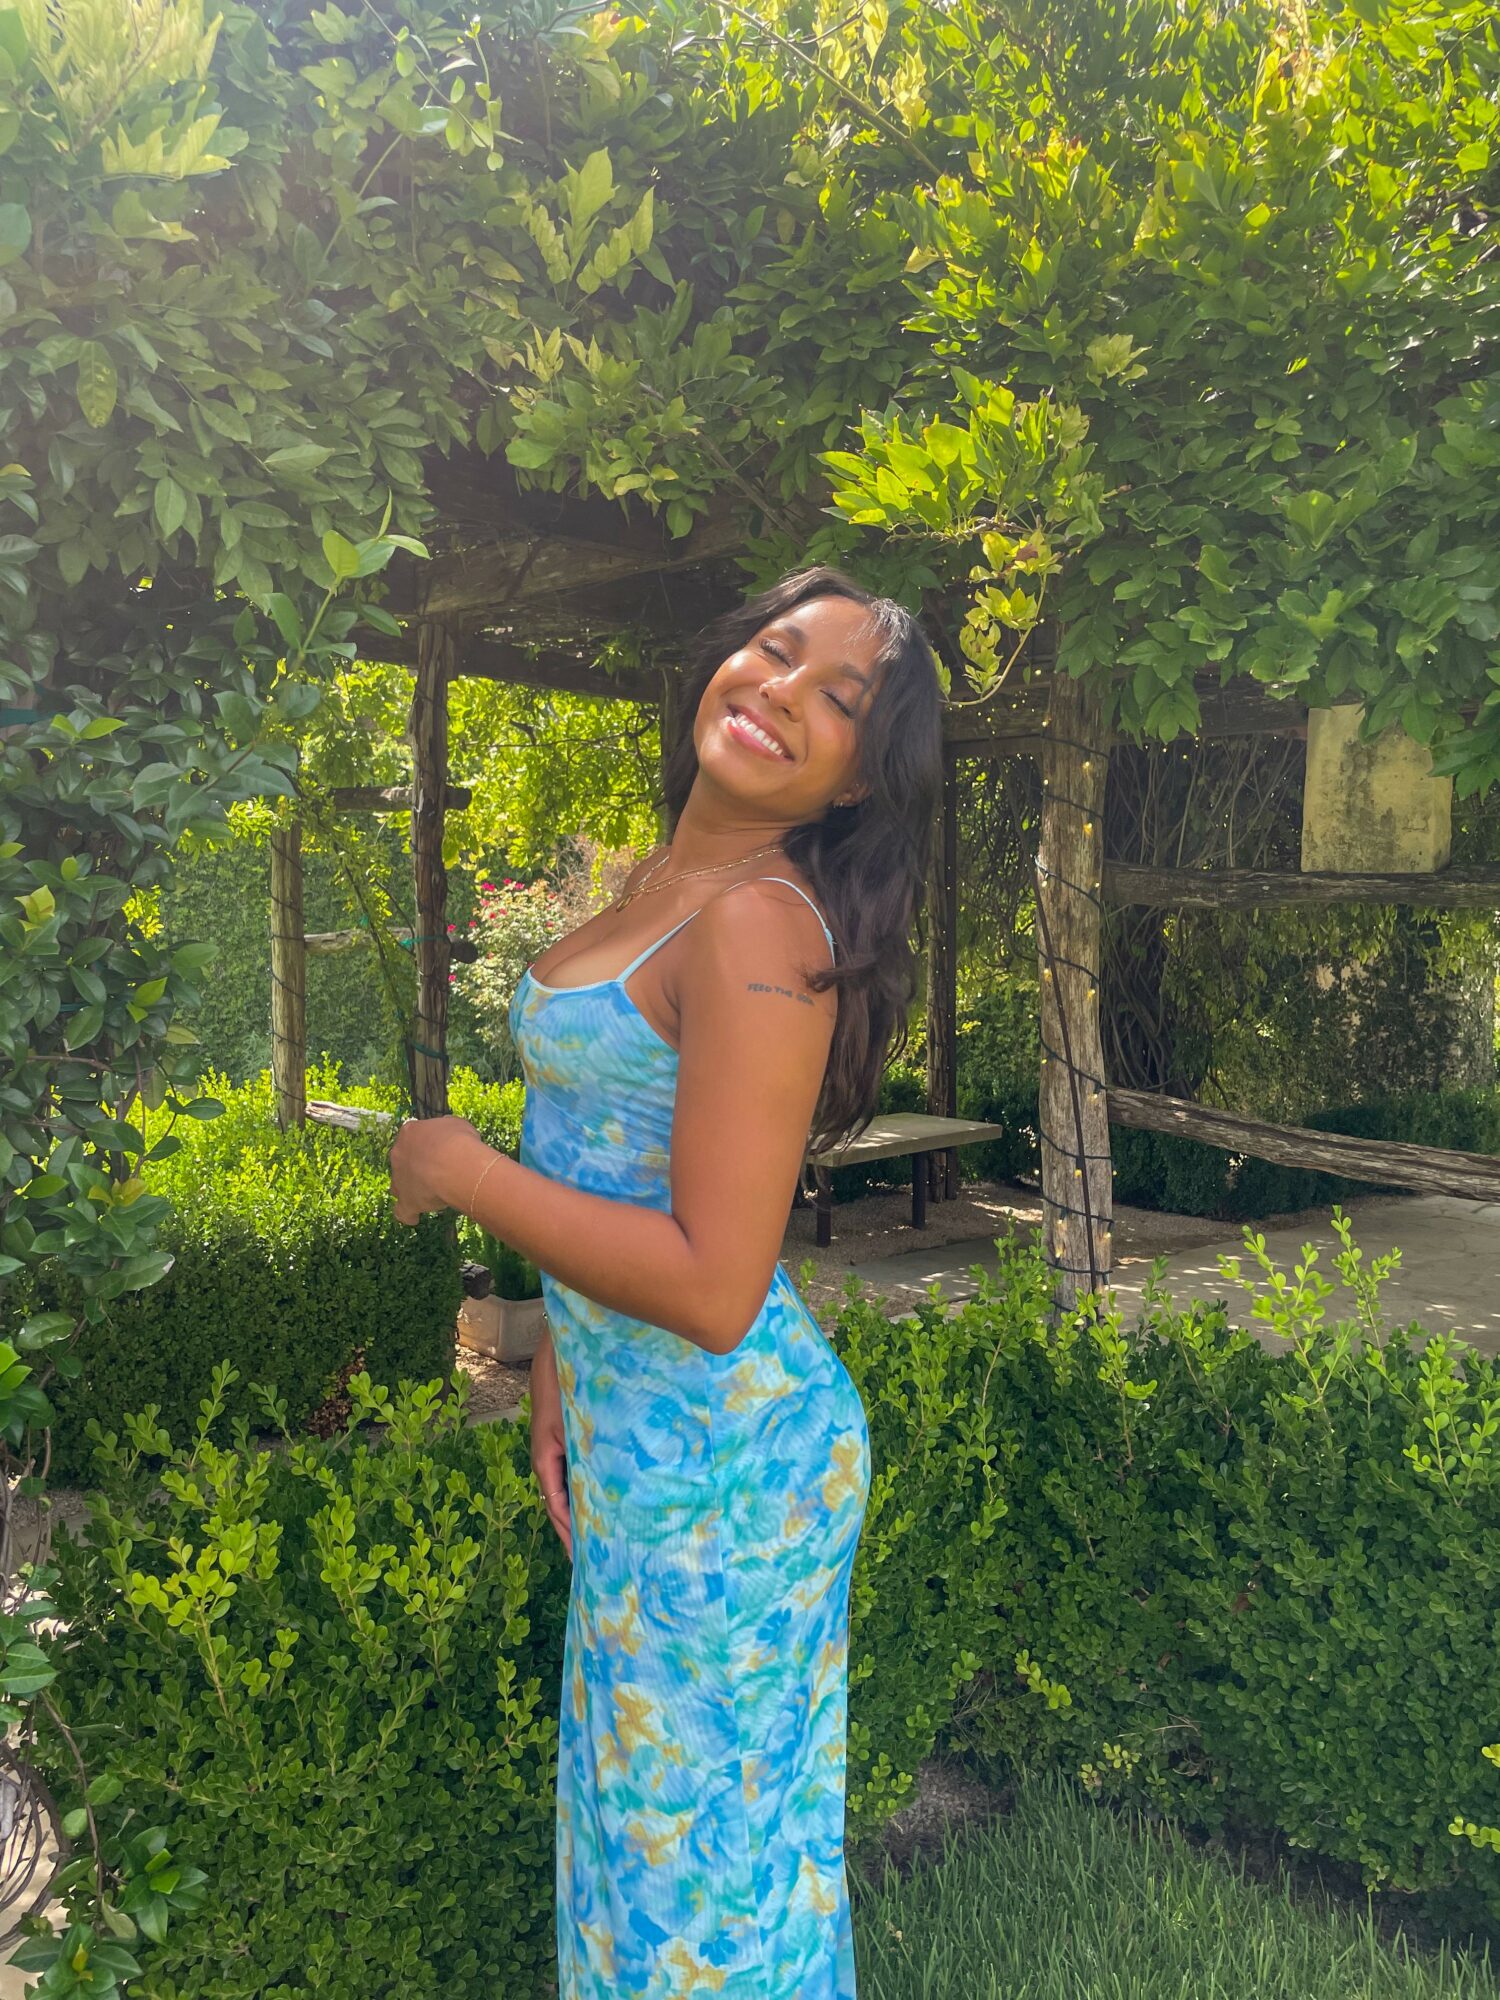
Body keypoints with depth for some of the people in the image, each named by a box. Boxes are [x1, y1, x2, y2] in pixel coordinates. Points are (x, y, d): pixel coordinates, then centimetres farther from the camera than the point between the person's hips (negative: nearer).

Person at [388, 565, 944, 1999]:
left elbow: (712, 1286, -27)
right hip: (632, 1433, 9)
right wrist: (561, 1359, 13)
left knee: (700, 1839, 12)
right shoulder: (664, 884, 5)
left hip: (719, 1449, -8)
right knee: (644, 1810, 26)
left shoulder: (761, 928, -24)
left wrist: (463, 1170, -18)